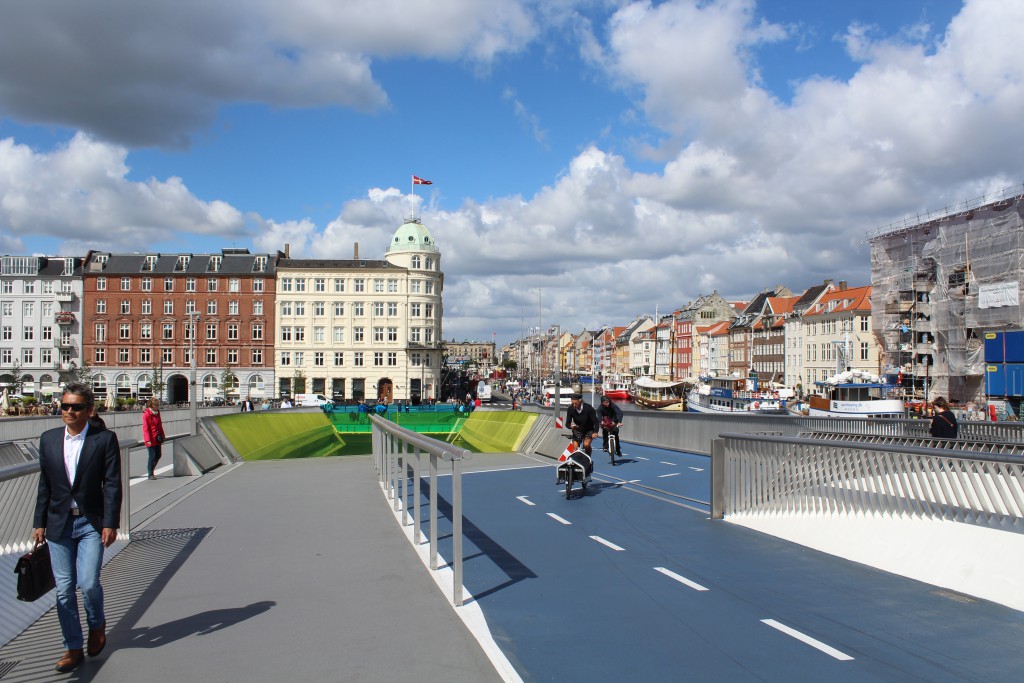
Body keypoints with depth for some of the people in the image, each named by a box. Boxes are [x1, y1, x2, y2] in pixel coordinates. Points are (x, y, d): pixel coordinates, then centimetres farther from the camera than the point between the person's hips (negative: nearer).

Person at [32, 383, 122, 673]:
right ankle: (73, 648, 19)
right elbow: (44, 485, 10)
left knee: (88, 583, -10)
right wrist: (39, 523, 8)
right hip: (59, 524, 3)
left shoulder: (105, 439, -6)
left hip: (92, 523, -3)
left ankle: (97, 624, 21)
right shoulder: (48, 439, 6)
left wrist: (110, 524, -11)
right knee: (64, 588, 5)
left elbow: (112, 485, -7)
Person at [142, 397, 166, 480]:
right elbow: (145, 428, -15)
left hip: (158, 438, 7)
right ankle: (150, 474, 7)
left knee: (158, 455, 12)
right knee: (153, 456, -4)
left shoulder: (157, 413, 11)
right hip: (151, 439, -7)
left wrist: (162, 436, 20)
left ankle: (151, 469, 30)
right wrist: (148, 440, -20)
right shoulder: (146, 414, -11)